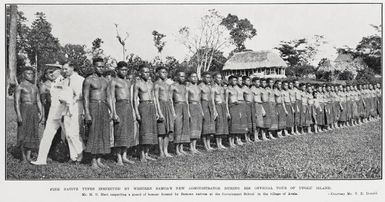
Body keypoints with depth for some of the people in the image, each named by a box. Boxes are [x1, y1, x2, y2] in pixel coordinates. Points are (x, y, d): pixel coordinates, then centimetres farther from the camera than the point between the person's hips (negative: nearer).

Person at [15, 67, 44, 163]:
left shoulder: (35, 87, 16)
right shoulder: (20, 86, -2)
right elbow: (16, 102, -8)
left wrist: (42, 114, 11)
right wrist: (18, 115, -18)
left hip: (34, 110, 6)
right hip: (24, 109, -5)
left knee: (33, 132, 3)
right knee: (23, 133, -2)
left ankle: (28, 156, 9)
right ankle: (23, 156, 6)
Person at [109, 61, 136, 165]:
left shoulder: (128, 82, 19)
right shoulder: (113, 81, -1)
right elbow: (111, 98, -8)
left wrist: (133, 112, 16)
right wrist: (114, 113, -16)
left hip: (129, 107, 7)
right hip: (119, 106, -7)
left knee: (128, 132, 6)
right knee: (119, 133, -7)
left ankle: (124, 156, 13)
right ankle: (119, 158, -3)